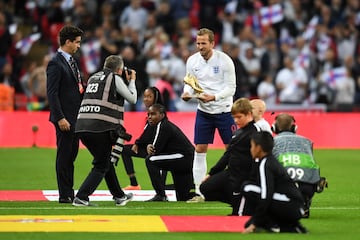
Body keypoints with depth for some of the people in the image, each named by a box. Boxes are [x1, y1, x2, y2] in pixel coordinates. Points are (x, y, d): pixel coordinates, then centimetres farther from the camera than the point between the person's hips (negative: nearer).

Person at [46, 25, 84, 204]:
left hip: (75, 117, 9)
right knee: (64, 155, -4)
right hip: (65, 118, -9)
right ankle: (64, 195, 0)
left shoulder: (71, 61, 16)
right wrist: (60, 118, -21)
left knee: (71, 155, 11)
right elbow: (52, 93, -17)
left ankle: (69, 192, 15)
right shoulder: (56, 63, -12)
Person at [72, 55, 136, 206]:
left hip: (82, 126, 7)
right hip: (101, 127, -7)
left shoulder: (94, 77, 22)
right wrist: (131, 81, 25)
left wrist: (127, 81, 32)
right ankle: (81, 198, -12)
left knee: (106, 161, 21)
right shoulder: (115, 78, 2)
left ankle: (119, 196, 31)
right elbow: (132, 98, 8)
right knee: (101, 166, 0)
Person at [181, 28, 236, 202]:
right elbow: (189, 83, 8)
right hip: (203, 111, 3)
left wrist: (213, 97, -25)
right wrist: (187, 93, -14)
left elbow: (231, 88, -11)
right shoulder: (192, 61, 0)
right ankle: (199, 192, 6)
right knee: (199, 150, 1)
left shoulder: (224, 60, -12)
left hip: (224, 110, -3)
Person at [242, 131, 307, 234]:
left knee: (247, 189, -11)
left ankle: (272, 225, -11)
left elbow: (266, 196, -19)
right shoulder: (272, 161, 20)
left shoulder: (265, 165, -10)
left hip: (290, 208, -10)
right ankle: (292, 227, 8)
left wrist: (254, 224, -17)